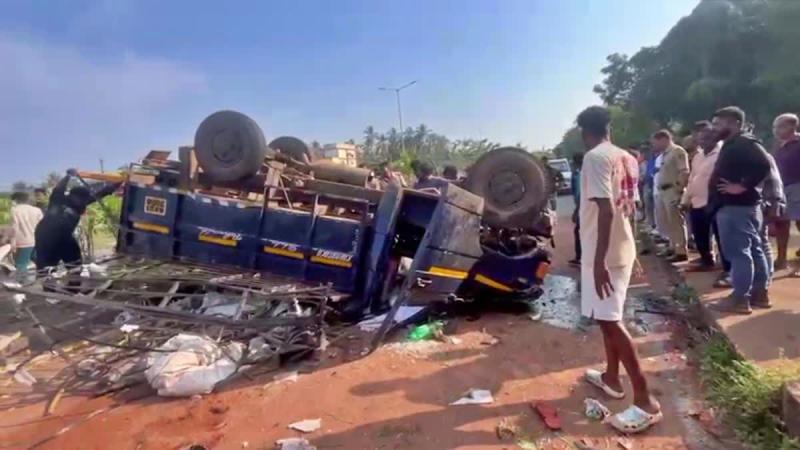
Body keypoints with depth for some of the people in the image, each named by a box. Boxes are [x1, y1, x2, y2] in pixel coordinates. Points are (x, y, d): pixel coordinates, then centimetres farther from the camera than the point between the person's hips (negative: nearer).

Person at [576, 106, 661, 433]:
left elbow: (606, 209, -25)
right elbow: (626, 206, 16)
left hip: (604, 252, -9)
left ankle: (645, 401, -1)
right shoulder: (624, 157, 10)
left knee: (609, 320, -5)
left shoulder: (595, 157, -17)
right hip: (622, 247, 9)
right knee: (608, 316, 20)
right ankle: (611, 376, 33)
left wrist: (599, 260, -25)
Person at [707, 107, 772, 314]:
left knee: (739, 252, -8)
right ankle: (759, 293, 21)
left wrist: (743, 186, -25)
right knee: (754, 250, 14)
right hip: (739, 205, 11)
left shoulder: (745, 143, -13)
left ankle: (740, 298, -3)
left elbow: (763, 165, -27)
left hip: (736, 207, -11)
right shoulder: (731, 145, 19)